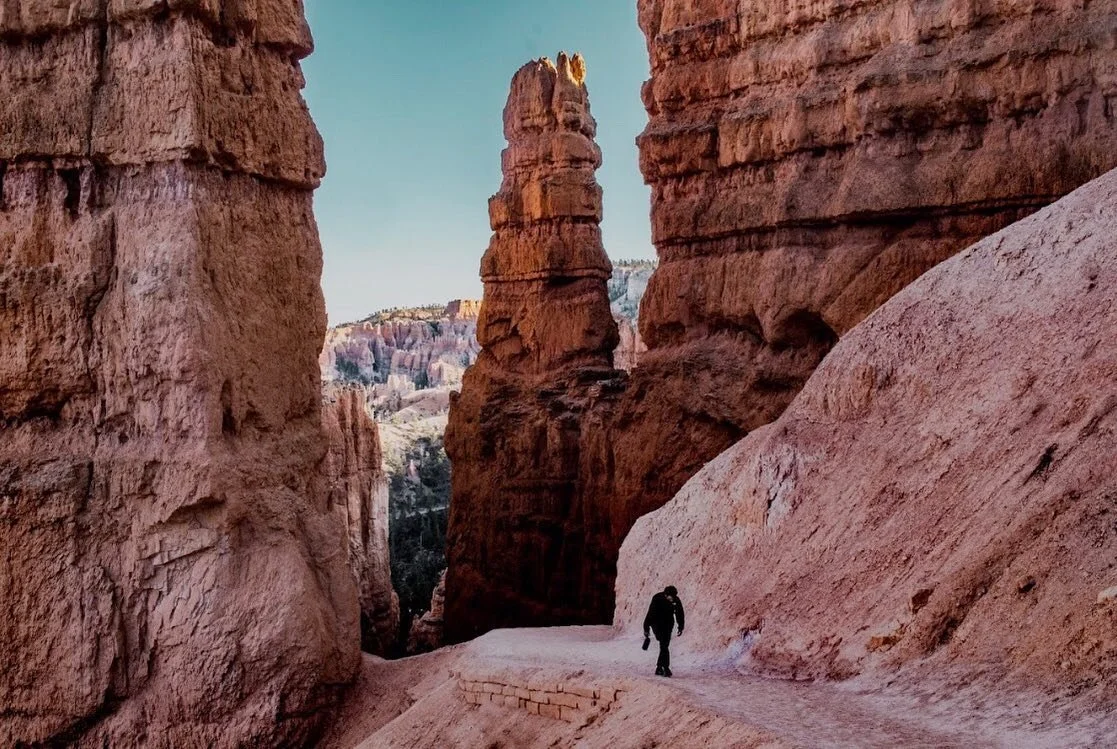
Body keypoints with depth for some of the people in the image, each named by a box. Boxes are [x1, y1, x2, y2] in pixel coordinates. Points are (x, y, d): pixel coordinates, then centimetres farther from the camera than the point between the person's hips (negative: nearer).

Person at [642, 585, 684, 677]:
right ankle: (665, 667, -22)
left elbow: (680, 613, 2)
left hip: (668, 625, 4)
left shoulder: (676, 600, -13)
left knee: (665, 645, 1)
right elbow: (650, 614, -22)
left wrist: (680, 627, 7)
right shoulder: (657, 599, -24)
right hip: (657, 624, -4)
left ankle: (659, 668, 12)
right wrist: (646, 628, -20)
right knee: (663, 644, -20)